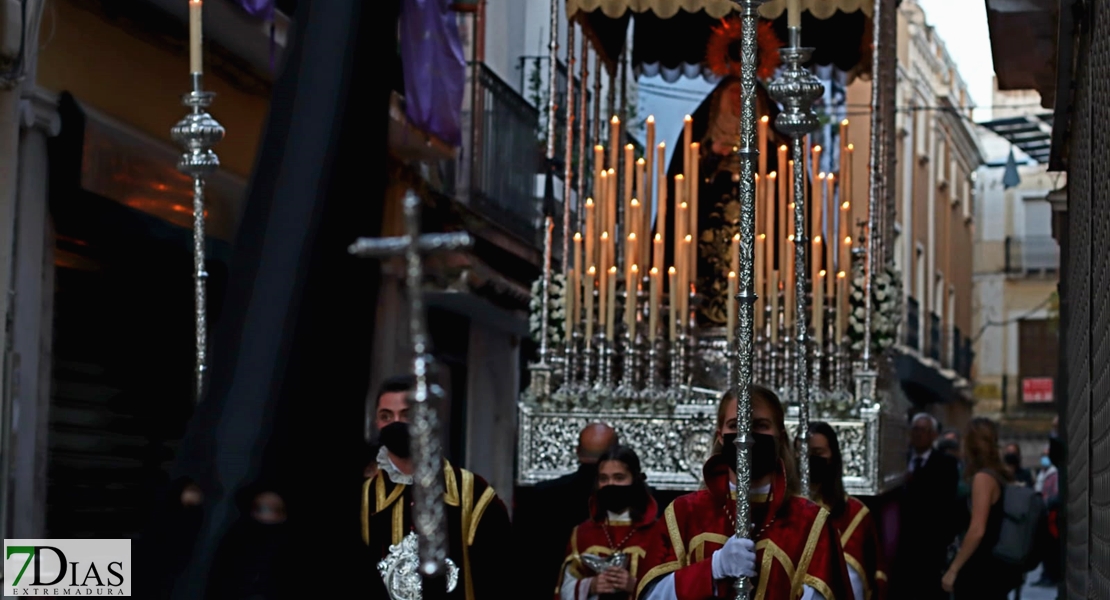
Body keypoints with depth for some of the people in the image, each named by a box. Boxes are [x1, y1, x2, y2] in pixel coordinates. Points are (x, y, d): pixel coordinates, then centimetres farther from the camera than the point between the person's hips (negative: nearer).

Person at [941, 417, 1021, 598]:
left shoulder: (983, 478, -15)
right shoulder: (1002, 477, 10)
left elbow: (977, 531, -21)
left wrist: (953, 570, -17)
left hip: (980, 572, -9)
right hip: (998, 568, 9)